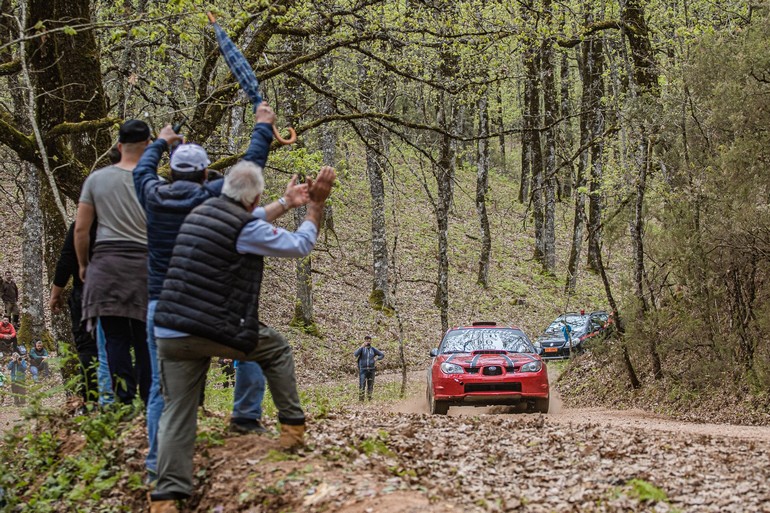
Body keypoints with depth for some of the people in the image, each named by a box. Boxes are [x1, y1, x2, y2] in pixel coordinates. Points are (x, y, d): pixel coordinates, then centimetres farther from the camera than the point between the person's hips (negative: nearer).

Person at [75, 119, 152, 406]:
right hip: (145, 264, -1)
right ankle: (149, 402, 5)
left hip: (106, 264, 1)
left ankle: (124, 400, -10)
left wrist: (83, 264, 18)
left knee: (115, 338, 1)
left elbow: (80, 228, 6)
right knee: (146, 339, 5)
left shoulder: (96, 179, 6)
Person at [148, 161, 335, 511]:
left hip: (170, 332, 6)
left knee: (177, 412, 6)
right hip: (217, 331, -6)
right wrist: (316, 204, 15)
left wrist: (287, 203, 46)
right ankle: (293, 429, 22)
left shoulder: (200, 213, 15)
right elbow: (300, 246, 4)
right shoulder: (247, 230, -9)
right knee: (277, 350, 21)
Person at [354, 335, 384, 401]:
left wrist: (376, 359, -1)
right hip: (363, 370, -3)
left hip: (371, 370, 3)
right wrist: (362, 346, -24)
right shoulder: (361, 349, 1)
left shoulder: (373, 349, 10)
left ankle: (369, 398, 13)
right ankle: (361, 400, -6)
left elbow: (382, 355, 18)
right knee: (362, 385, -9)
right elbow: (355, 354, -18)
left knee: (370, 386, 5)